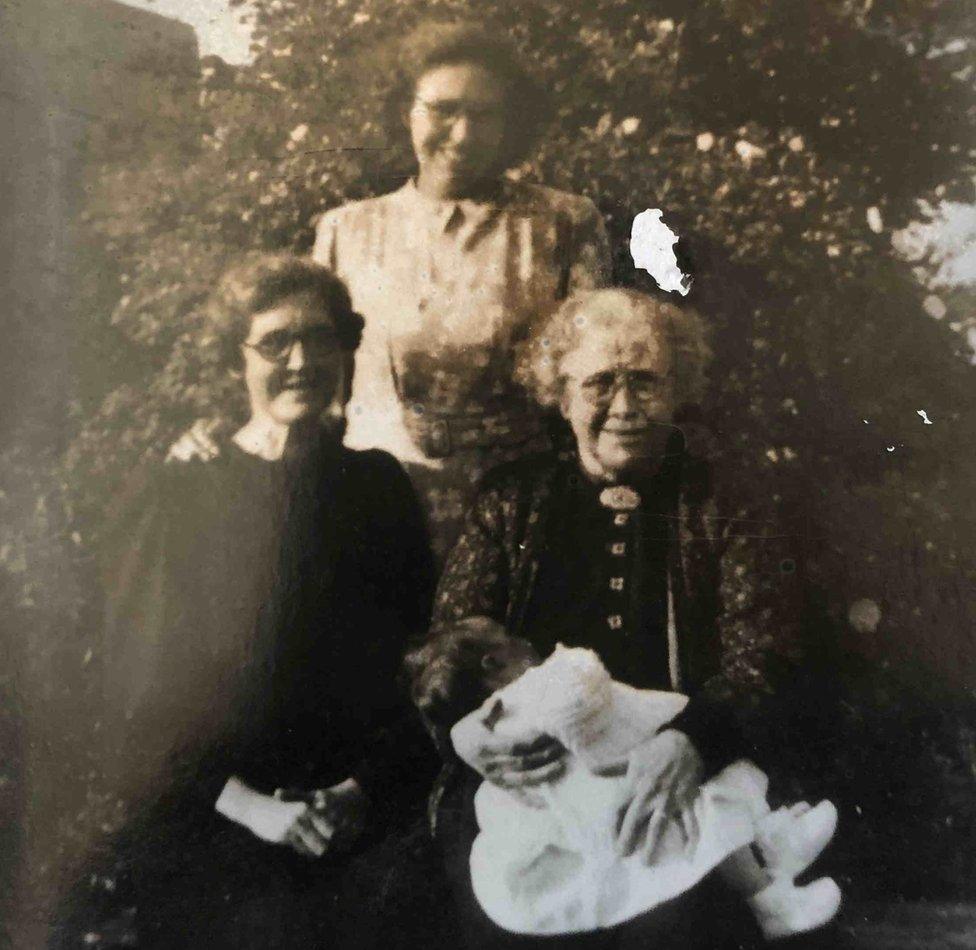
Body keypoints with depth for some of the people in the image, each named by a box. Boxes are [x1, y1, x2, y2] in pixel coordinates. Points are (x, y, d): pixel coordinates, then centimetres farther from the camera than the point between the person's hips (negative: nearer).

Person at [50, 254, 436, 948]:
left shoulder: (379, 487, 8)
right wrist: (249, 807, -10)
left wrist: (362, 792, -5)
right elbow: (136, 690, 1)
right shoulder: (165, 499, 3)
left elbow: (415, 659, 10)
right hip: (194, 824, 0)